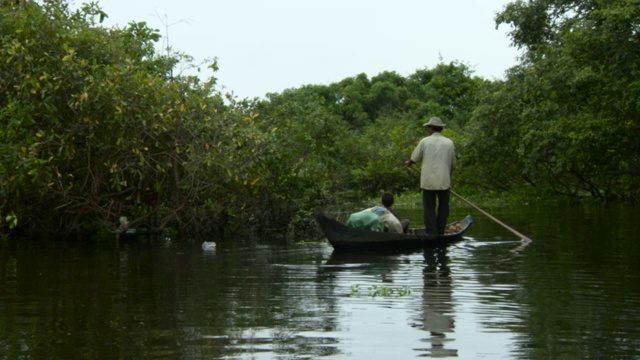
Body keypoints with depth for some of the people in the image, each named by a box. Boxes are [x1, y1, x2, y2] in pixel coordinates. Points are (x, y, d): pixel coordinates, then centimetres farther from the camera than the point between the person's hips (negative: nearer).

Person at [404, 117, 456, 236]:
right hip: (444, 181, 1)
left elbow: (414, 159, 8)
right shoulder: (449, 143, 3)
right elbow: (452, 163, 9)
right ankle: (440, 233, 12)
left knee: (429, 209, 3)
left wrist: (408, 163, 30)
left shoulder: (425, 141, -1)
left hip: (428, 181, -1)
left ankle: (431, 234, -2)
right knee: (443, 208, 12)